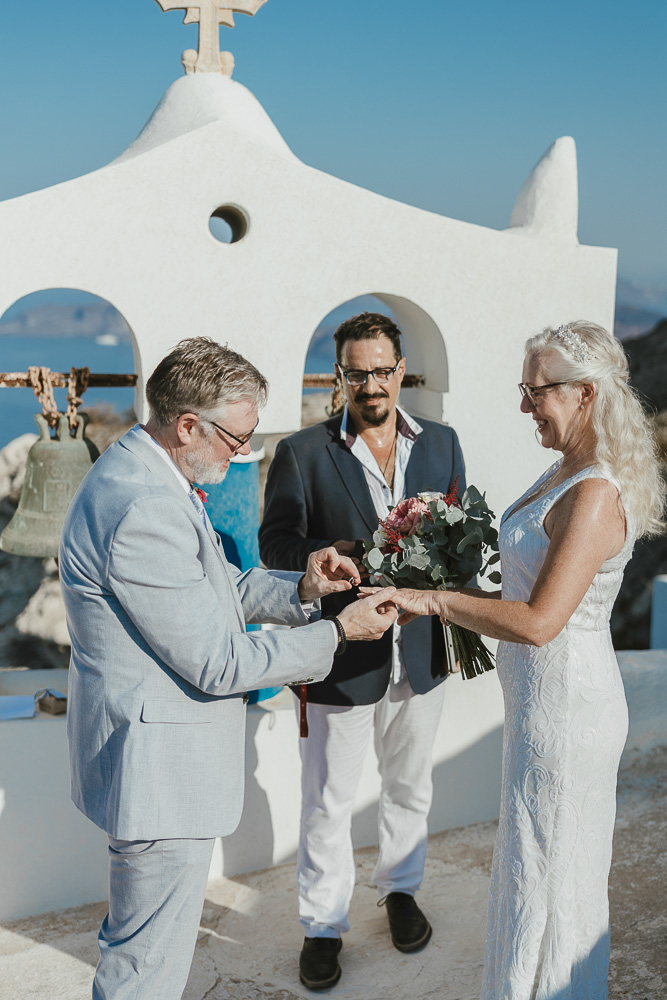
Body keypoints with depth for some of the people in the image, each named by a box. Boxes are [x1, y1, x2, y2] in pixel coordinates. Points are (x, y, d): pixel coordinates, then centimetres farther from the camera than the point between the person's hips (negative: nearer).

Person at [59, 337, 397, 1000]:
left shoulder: (141, 471, 6)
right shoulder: (145, 511, -28)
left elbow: (217, 590, 15)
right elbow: (219, 664, -24)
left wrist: (299, 587, -2)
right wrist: (338, 634, -14)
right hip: (161, 770, -11)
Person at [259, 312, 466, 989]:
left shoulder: (441, 444, 3)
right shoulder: (302, 453, -7)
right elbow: (276, 545, -9)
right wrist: (340, 553, -27)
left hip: (420, 650, 4)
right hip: (342, 655, -3)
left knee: (410, 788, 22)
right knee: (327, 803, 9)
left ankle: (400, 888, 45)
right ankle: (323, 923, 28)